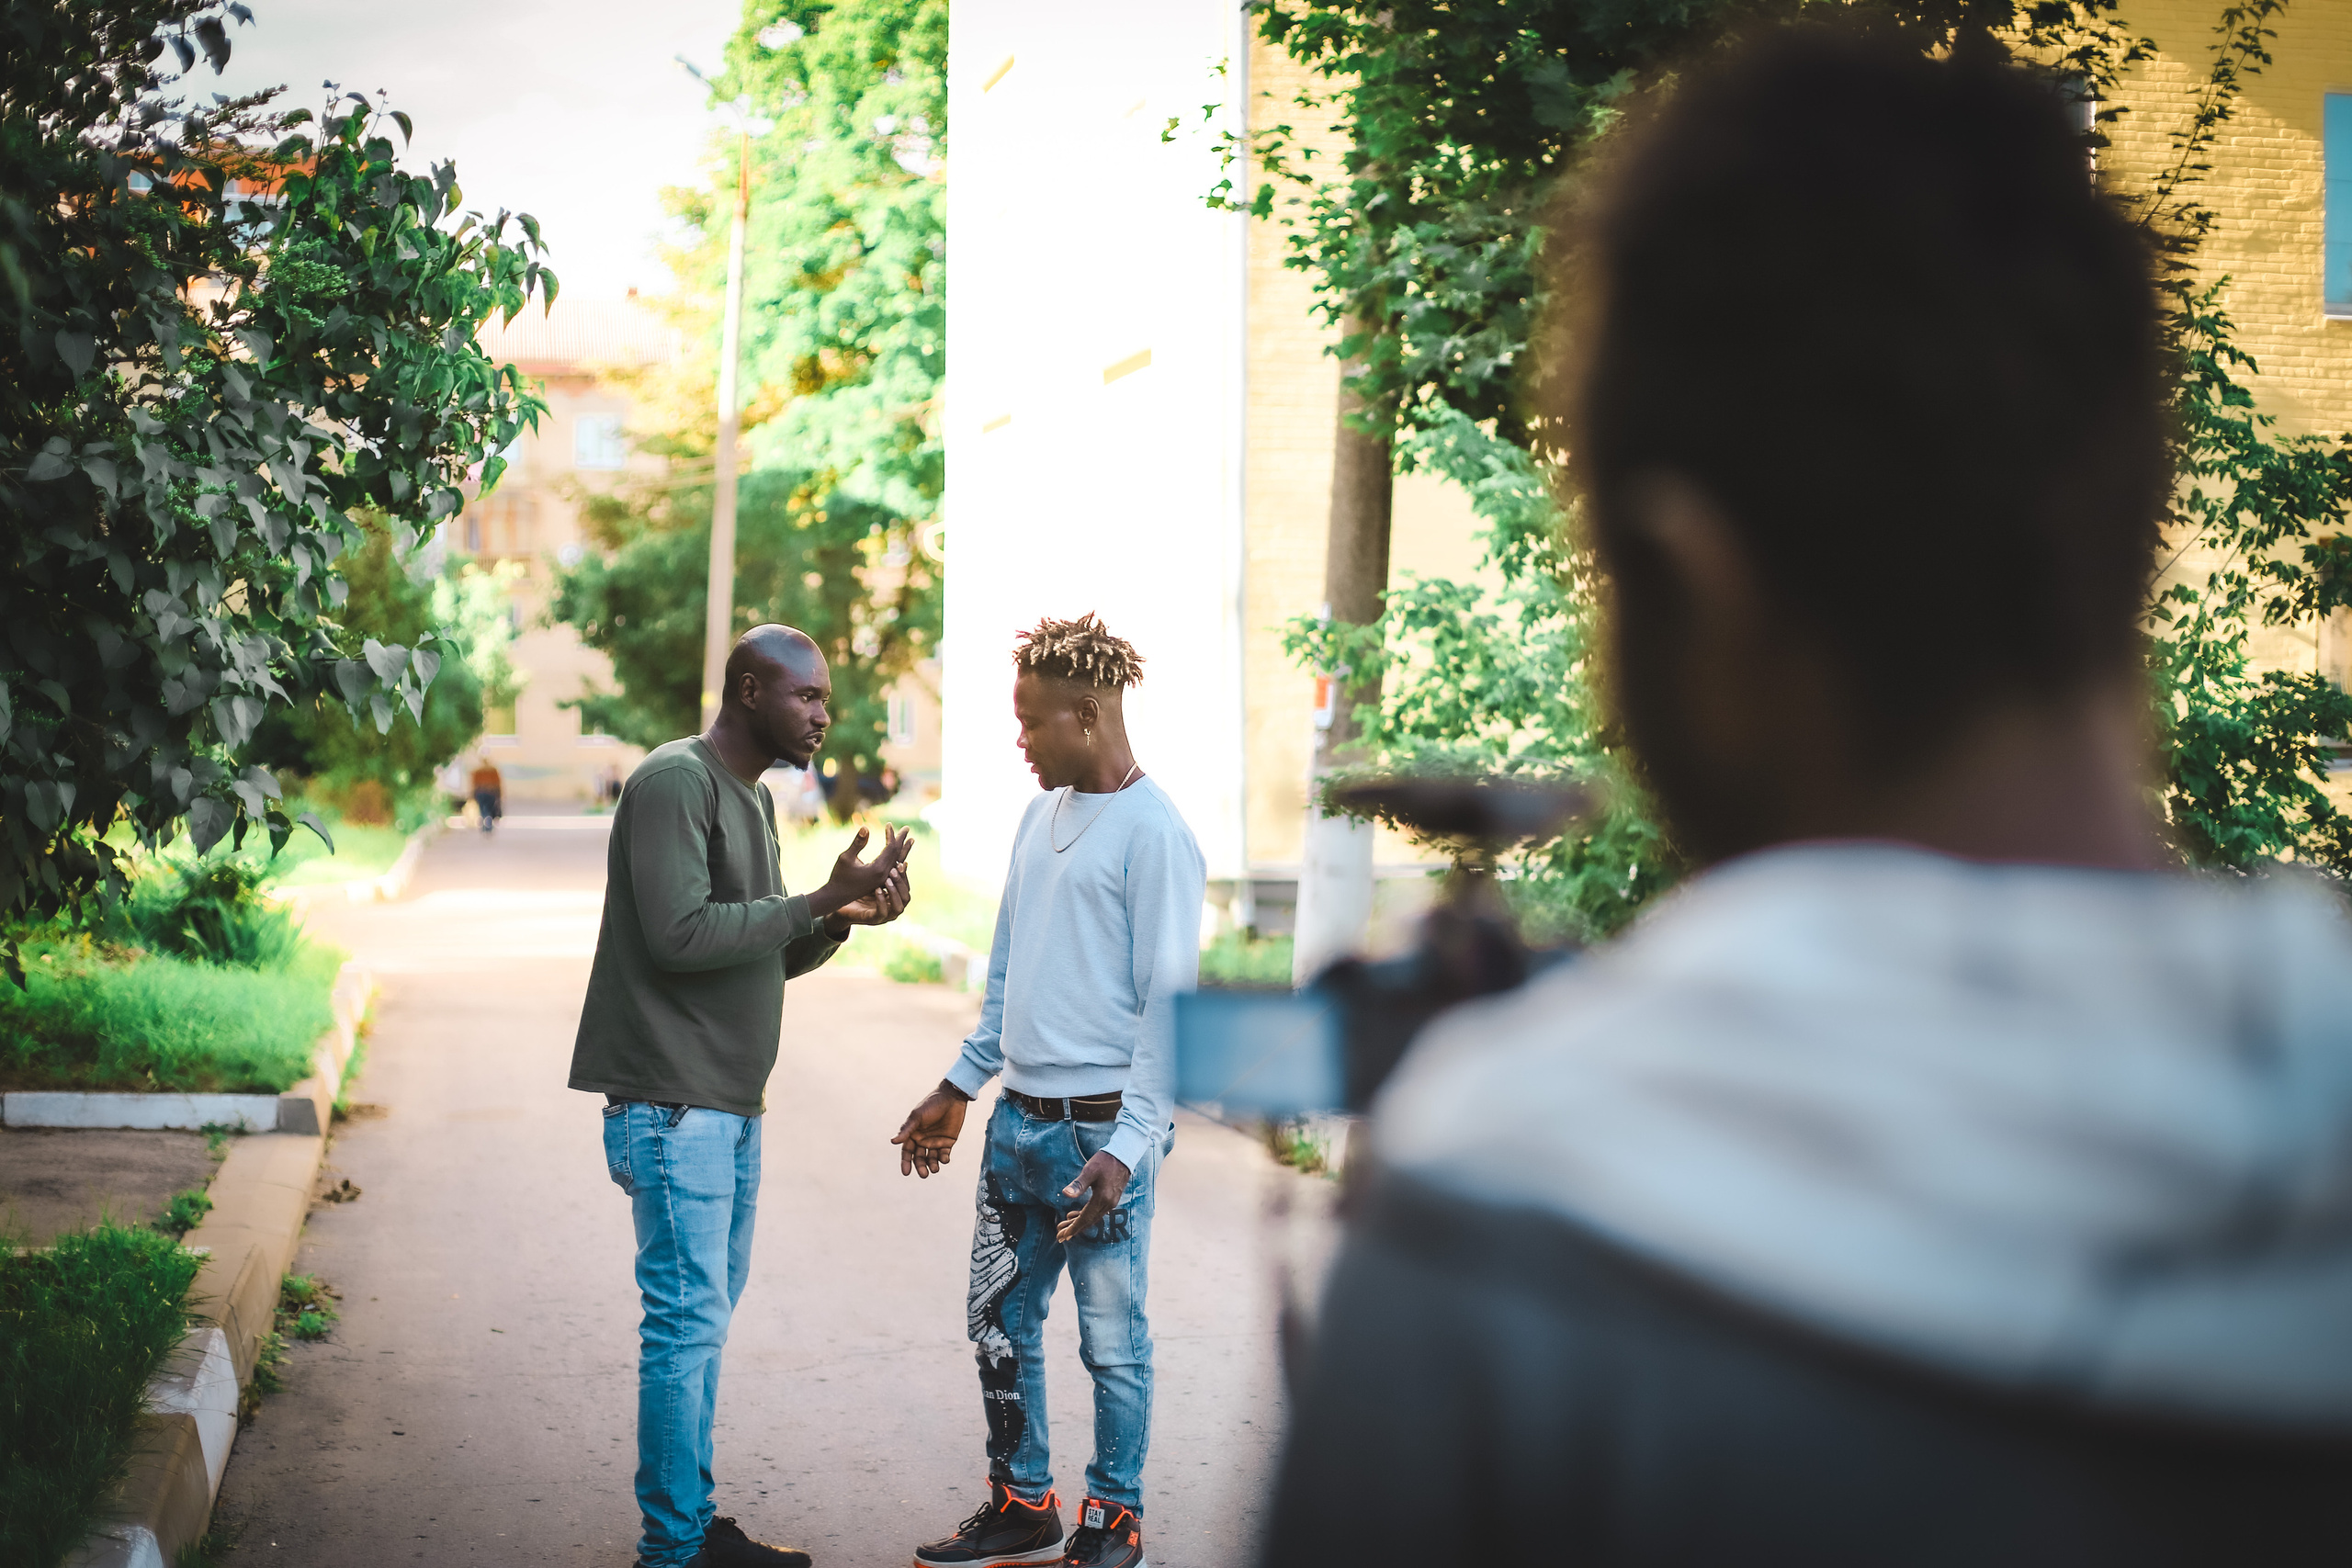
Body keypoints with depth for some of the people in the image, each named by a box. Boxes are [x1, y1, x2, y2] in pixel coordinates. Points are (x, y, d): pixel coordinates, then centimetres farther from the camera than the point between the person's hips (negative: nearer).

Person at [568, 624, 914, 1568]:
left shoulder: (754, 797, 18)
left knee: (705, 1317, 12)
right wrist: (821, 901, -18)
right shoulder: (674, 783, -12)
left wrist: (841, 919, 1)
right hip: (671, 1105, -10)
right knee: (688, 1319, -7)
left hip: (732, 1108, 10)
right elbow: (679, 934, -21)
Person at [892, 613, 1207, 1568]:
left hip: (1100, 1131, -8)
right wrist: (958, 1087, 20)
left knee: (1111, 1342, 3)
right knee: (998, 1325, 13)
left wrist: (1127, 1148, -19)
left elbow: (1169, 1009, -14)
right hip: (1018, 1123, 8)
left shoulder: (1154, 835, -12)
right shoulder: (1041, 817, 12)